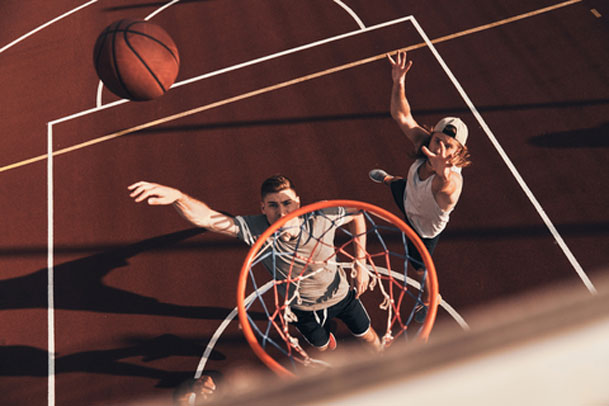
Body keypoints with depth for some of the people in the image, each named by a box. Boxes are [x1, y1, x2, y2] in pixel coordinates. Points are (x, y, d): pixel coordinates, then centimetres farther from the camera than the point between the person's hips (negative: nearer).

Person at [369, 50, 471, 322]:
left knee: (419, 269, 20)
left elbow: (448, 198, -72)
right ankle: (388, 179, 82)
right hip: (408, 199, 5)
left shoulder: (451, 180, -49)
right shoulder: (424, 142, -32)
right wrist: (399, 82, -44)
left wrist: (443, 173, -93)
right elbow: (401, 116, -30)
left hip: (424, 228, -5)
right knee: (398, 186, 41)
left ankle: (428, 300, 55)